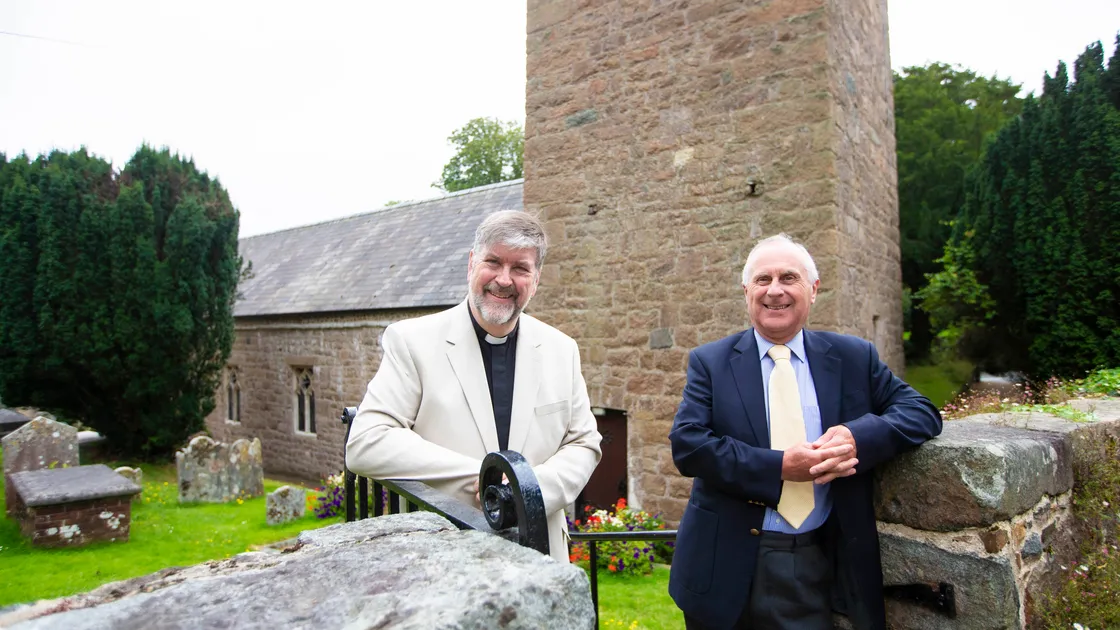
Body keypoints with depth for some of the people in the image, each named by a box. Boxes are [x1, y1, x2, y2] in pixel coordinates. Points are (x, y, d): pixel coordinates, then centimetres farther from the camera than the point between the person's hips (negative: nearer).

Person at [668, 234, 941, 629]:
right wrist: (780, 467, -21)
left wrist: (858, 436, -18)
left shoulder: (853, 358, 5)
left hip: (822, 567, 2)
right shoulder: (710, 362, -2)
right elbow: (687, 444, -11)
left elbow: (922, 411, 2)